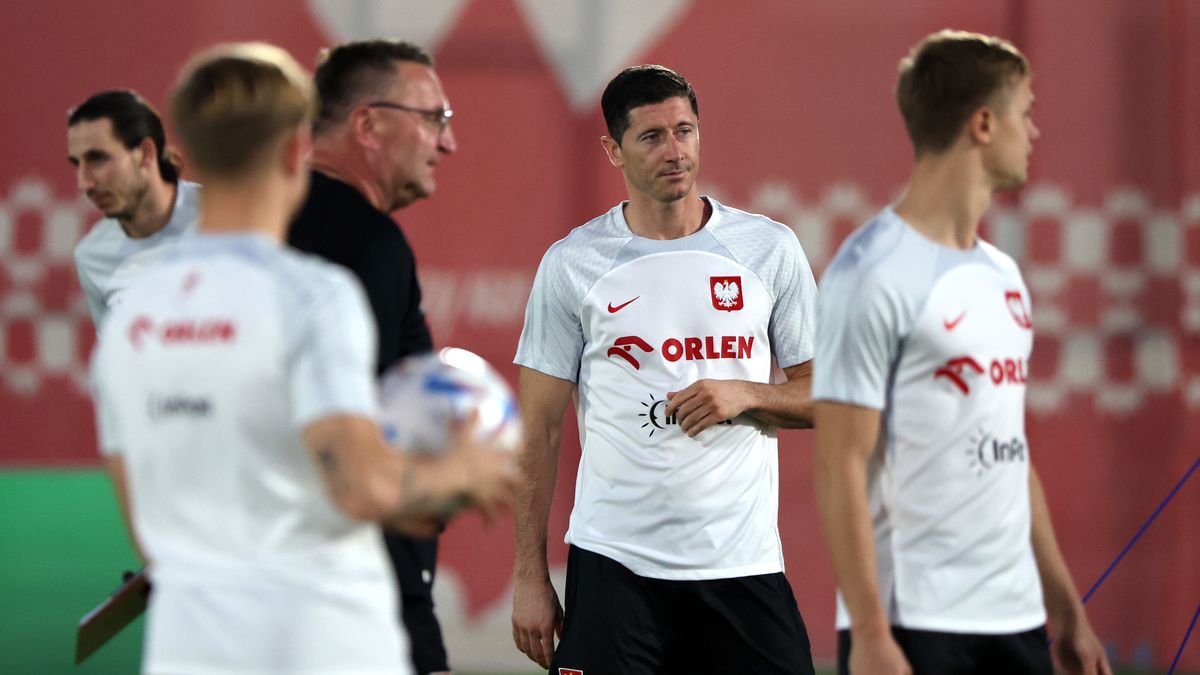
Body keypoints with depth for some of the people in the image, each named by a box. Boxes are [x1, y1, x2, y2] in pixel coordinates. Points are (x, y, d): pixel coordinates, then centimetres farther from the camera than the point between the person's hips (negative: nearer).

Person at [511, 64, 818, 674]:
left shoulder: (770, 248, 5)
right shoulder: (572, 263, 2)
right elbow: (540, 427, 4)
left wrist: (745, 395, -11)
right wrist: (529, 576, -1)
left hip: (742, 562, 1)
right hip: (614, 563, -1)